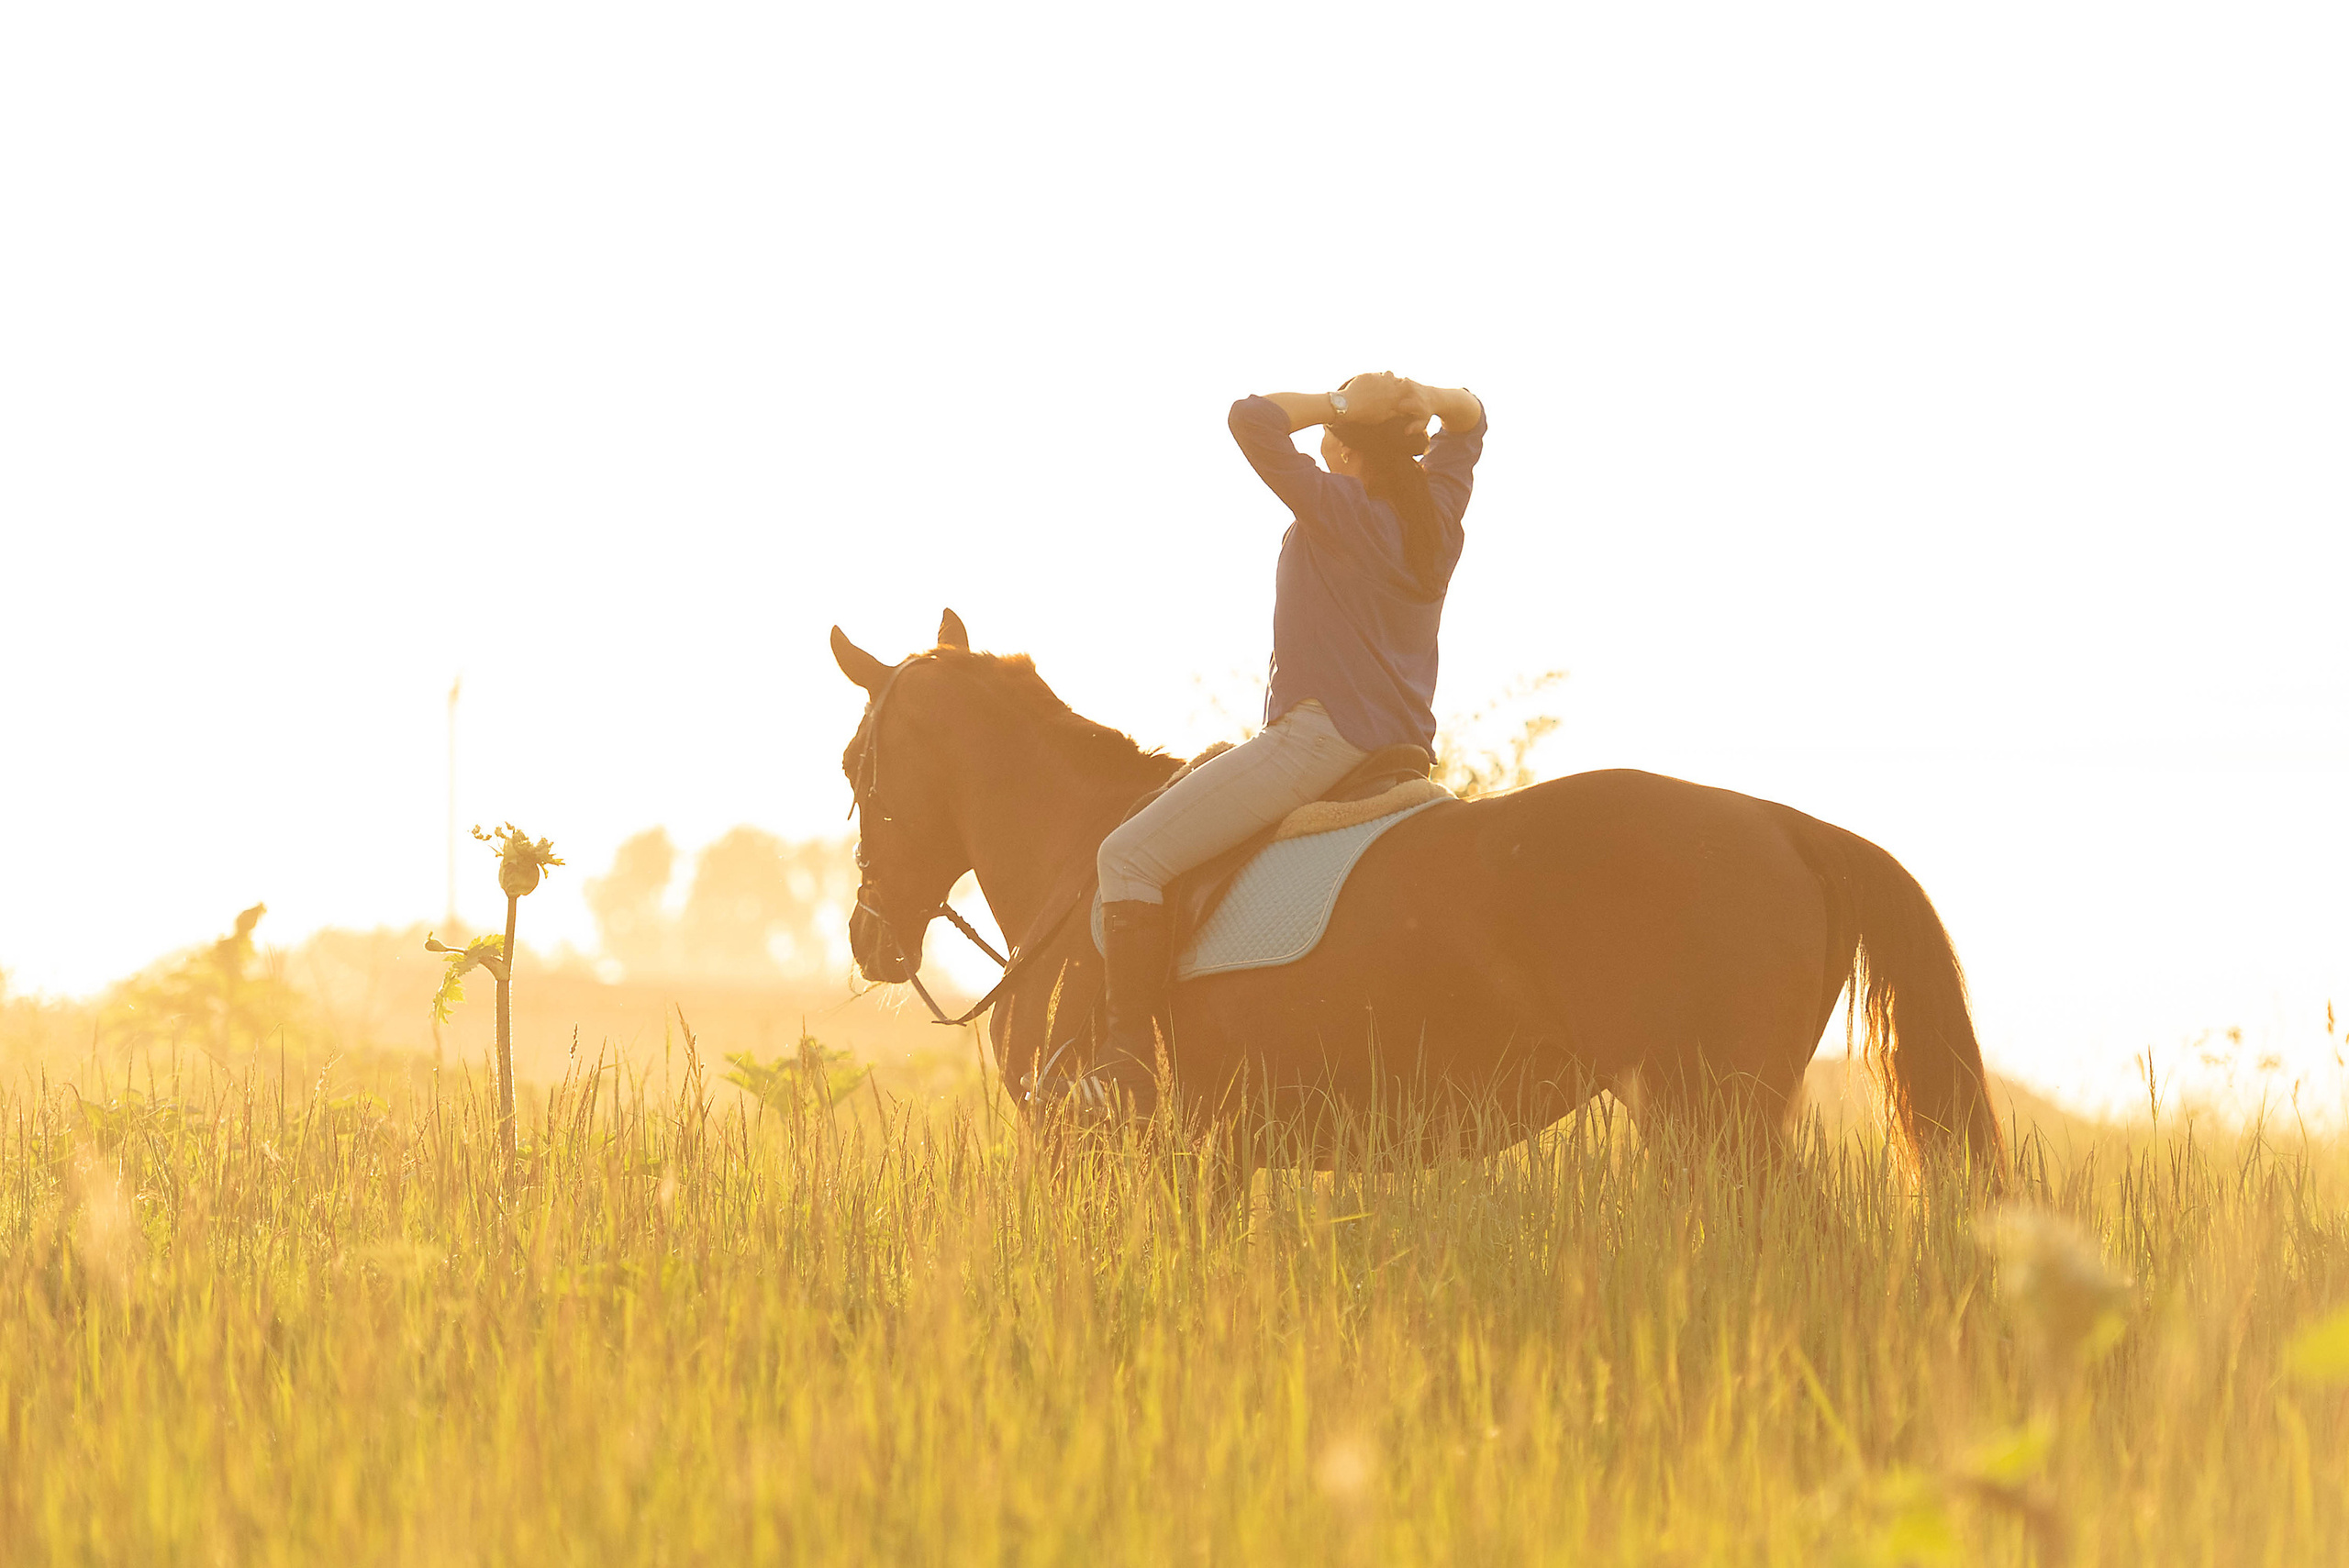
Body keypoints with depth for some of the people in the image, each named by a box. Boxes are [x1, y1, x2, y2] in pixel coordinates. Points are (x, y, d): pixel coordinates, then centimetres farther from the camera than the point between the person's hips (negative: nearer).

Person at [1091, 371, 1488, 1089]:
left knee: (1129, 857, -10)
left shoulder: (1339, 509, -12)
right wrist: (1424, 400, 5)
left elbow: (1251, 418, -19)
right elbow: (1469, 416, 26)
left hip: (1319, 735, -9)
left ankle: (1131, 1060, -20)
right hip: (1402, 748, 9)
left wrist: (1340, 404, -9)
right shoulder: (1437, 513, 9)